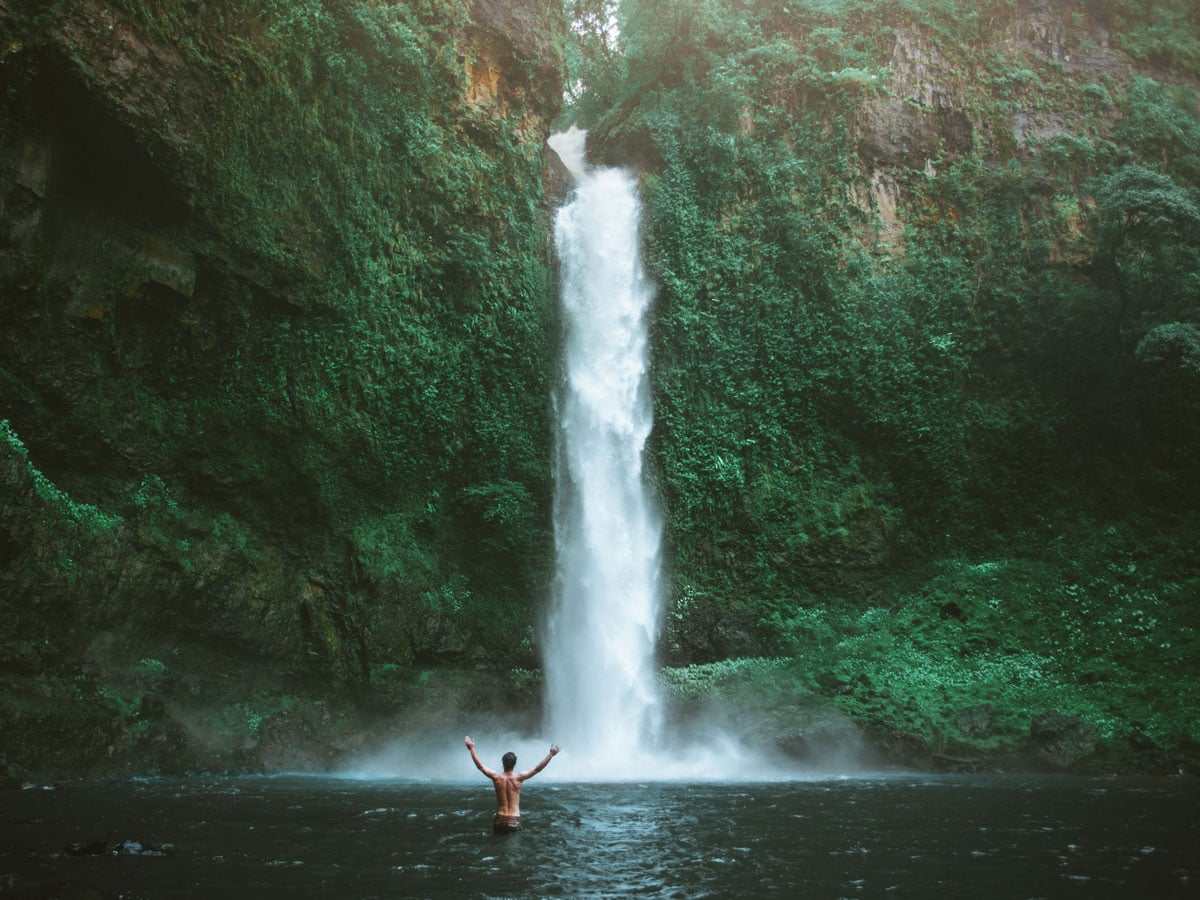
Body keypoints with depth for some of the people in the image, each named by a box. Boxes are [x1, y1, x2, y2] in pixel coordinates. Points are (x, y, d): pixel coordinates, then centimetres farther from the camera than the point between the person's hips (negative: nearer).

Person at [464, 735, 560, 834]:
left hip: (500, 821, 1)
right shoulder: (519, 778, -8)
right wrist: (551, 754, -6)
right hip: (515, 821, -1)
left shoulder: (496, 777, -5)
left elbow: (480, 766, 2)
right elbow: (537, 769, -8)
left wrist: (472, 749, 8)